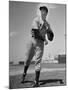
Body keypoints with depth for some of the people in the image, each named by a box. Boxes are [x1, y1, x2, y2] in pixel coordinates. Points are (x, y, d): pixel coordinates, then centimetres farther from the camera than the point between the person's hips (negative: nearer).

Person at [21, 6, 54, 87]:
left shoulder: (47, 24, 13)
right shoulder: (36, 20, -1)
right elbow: (36, 32, -13)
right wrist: (44, 40, -11)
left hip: (41, 43, 2)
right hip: (34, 40, -2)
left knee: (38, 61, -5)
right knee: (28, 58, 8)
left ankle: (36, 81, -6)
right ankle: (24, 74, 32)